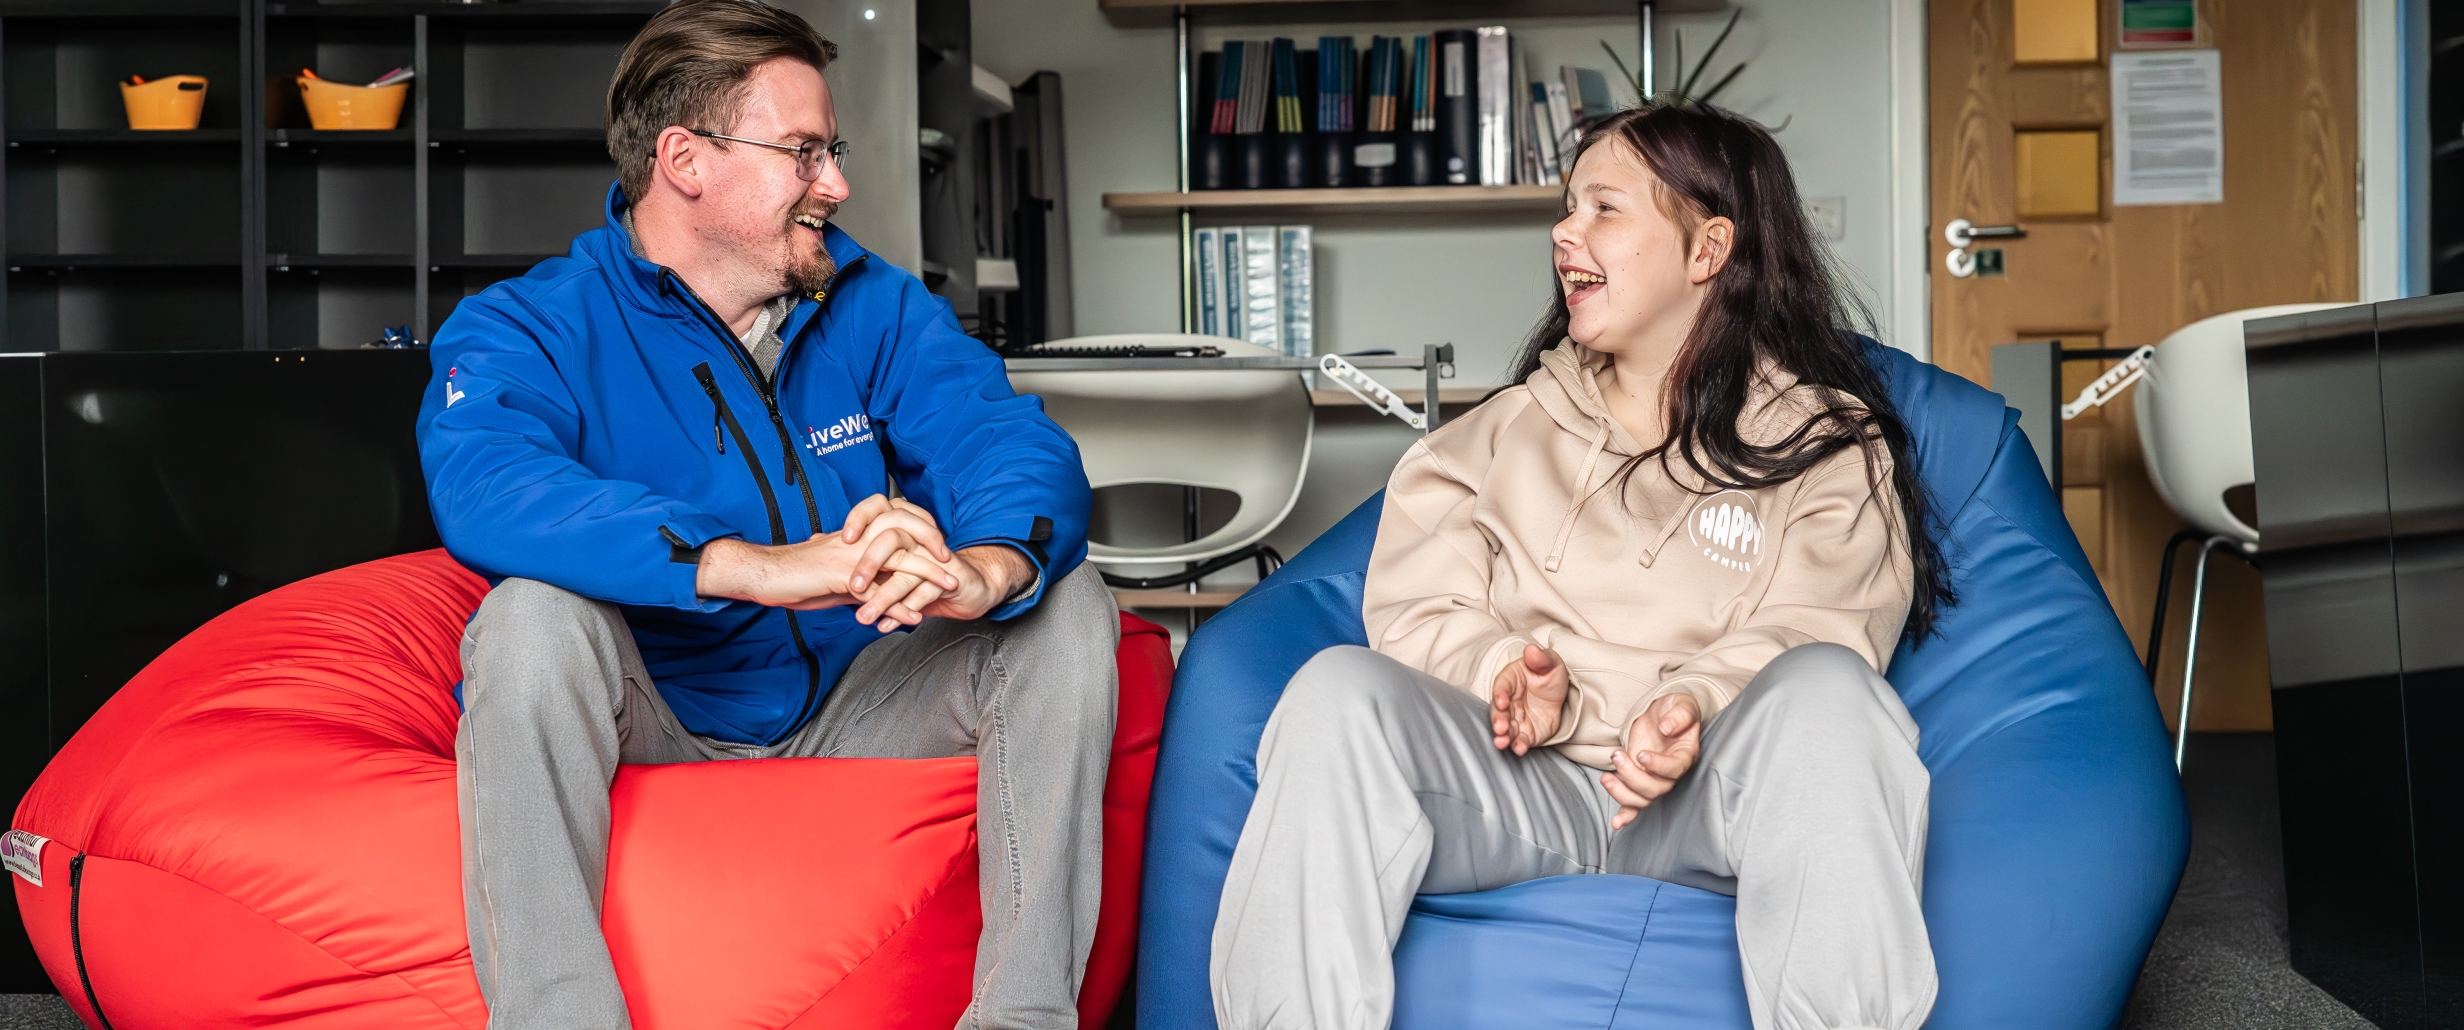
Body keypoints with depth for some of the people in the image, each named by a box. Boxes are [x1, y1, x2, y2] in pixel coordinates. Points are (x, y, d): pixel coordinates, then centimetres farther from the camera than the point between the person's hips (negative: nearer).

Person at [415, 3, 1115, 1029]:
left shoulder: (873, 304, 3)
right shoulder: (524, 328, -10)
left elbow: (1010, 437, -13)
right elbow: (484, 491, -32)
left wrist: (985, 570, -39)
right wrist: (760, 567, -46)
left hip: (849, 706, 4)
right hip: (650, 724, -3)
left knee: (1067, 598, -15)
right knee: (534, 614, -32)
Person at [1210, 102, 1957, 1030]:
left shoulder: (1828, 443, 13)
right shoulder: (1510, 427, 22)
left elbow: (1801, 632, -2)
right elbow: (1415, 604, 10)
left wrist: (1695, 709, -24)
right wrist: (1512, 676, -13)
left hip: (1708, 805, -2)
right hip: (1520, 785, 2)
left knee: (1824, 686, -33)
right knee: (1337, 688, -27)